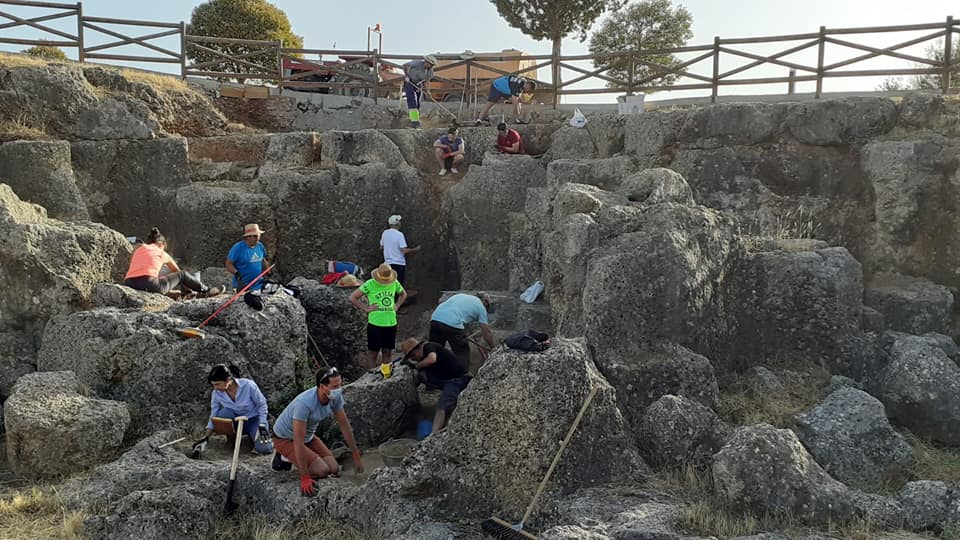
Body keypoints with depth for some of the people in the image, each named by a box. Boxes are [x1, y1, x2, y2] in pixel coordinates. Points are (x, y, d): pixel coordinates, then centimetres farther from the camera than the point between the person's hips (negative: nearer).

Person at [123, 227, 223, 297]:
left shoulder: (137, 250, 25)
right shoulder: (162, 253, 18)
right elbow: (177, 271, 32)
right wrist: (188, 288, 47)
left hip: (129, 285, 4)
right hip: (149, 284, -4)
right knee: (182, 274, 17)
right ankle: (207, 291, 33)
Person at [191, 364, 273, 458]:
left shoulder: (248, 385, -26)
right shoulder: (216, 394, -16)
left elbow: (262, 404, -13)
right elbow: (214, 417, -7)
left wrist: (262, 426, -20)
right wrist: (205, 438, -17)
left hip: (254, 419, -3)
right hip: (236, 422, 3)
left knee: (264, 448, -27)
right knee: (224, 413, -33)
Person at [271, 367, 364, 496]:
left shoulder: (336, 396, -17)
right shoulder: (305, 403, -39)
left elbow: (344, 424, -3)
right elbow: (298, 442, -37)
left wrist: (356, 455, 1)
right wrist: (305, 477, -37)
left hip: (308, 436, 7)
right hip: (285, 439, -7)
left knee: (334, 469, -2)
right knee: (322, 470, -20)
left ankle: (294, 458, 17)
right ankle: (286, 458, 4)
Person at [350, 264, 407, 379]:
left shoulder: (395, 283, 3)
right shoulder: (370, 284, -9)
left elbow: (403, 294, 23)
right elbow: (353, 298, -8)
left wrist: (396, 305, 9)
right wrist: (365, 308, -10)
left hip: (391, 323, 4)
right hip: (375, 323, -4)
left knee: (387, 352, 10)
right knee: (373, 352, 5)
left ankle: (385, 374, 20)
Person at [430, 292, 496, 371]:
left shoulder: (461, 295, 33)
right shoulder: (481, 307, 18)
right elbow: (486, 333, 17)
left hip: (435, 319, 5)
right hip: (453, 324, -5)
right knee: (463, 354, 13)